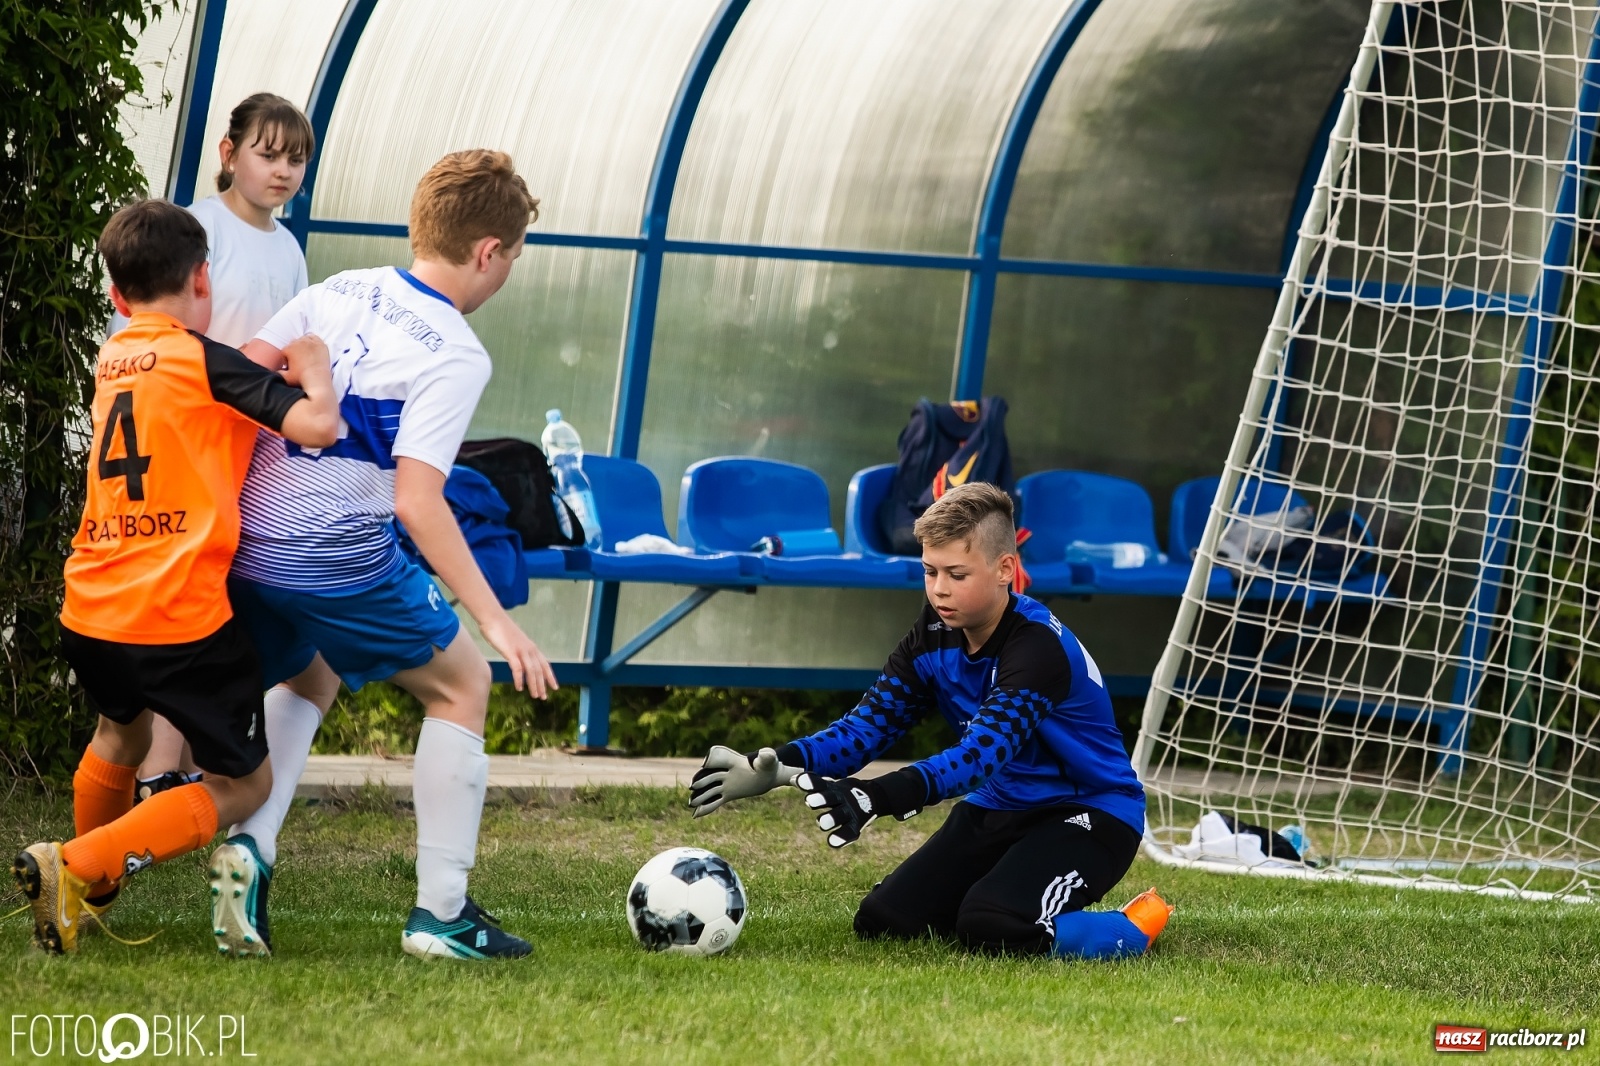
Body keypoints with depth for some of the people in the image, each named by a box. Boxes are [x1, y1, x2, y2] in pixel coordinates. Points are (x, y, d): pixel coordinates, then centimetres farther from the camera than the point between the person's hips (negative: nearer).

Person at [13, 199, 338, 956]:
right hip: (180, 617, -7)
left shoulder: (113, 359, 13)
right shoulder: (203, 357, -8)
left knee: (121, 728, 36)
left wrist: (268, 362, 19)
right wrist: (313, 369, 3)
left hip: (90, 611, 7)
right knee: (242, 785, 7)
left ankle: (90, 897, 41)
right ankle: (78, 866, -10)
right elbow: (316, 425, -15)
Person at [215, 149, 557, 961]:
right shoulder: (456, 356, -11)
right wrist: (496, 621, -18)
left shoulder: (337, 292, 7)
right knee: (460, 684, 15)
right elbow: (416, 501, -20)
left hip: (244, 547, 6)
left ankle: (249, 845, 9)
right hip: (341, 558, -6)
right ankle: (441, 911, 11)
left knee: (308, 679, 33)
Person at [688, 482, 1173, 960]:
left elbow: (980, 754, -41)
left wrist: (876, 797, -58)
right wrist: (775, 766, -30)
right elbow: (868, 726, -10)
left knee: (990, 928, -32)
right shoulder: (935, 635, -4)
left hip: (1087, 811, -8)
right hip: (1000, 808, 8)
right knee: (882, 921, -5)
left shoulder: (1039, 646, -28)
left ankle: (1133, 928, -6)